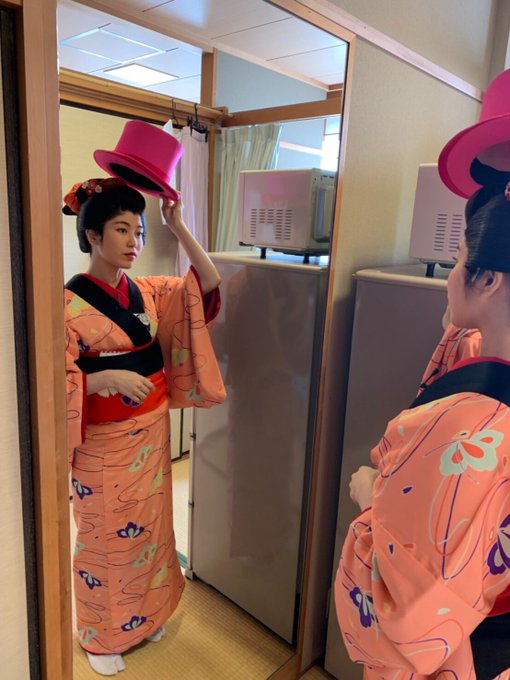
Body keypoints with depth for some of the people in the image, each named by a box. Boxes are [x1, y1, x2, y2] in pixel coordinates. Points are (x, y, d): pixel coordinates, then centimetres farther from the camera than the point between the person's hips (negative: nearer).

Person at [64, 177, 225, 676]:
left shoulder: (149, 292, 1)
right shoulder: (70, 304, -15)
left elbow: (209, 284, -4)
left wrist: (178, 226, -12)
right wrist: (108, 378, -33)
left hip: (151, 434, 6)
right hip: (102, 444, -5)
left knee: (150, 525, 20)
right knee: (104, 535, 13)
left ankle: (144, 615, 46)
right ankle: (99, 634, 39)